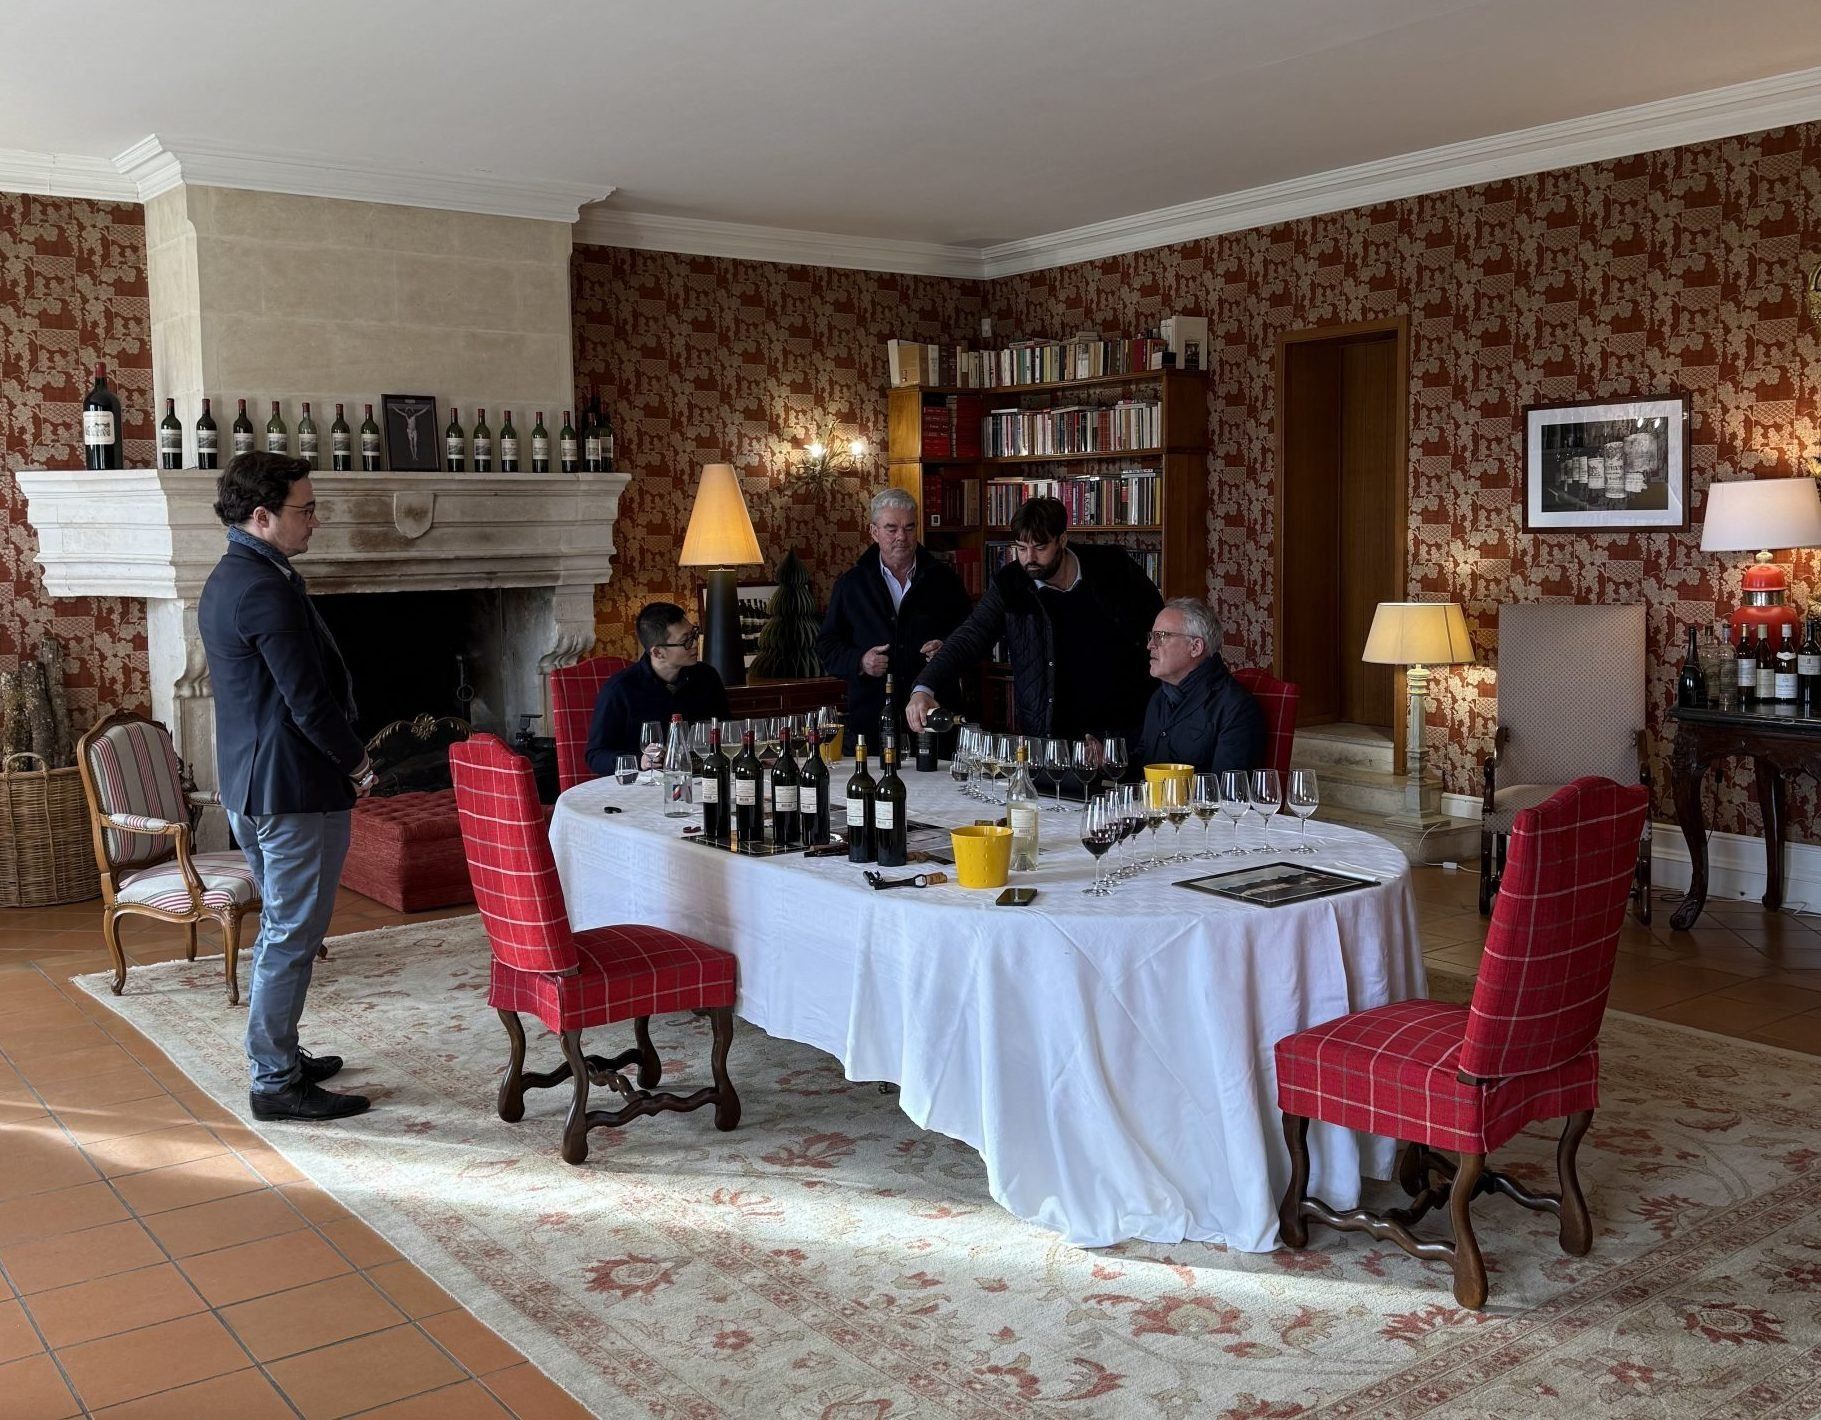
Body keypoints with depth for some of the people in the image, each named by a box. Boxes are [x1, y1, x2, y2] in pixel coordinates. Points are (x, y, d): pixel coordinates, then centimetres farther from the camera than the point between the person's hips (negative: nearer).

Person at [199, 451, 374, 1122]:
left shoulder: (227, 579, 13)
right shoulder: (266, 589, -20)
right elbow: (309, 700, -22)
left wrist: (342, 757, 15)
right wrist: (357, 761, -7)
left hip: (251, 785, 11)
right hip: (295, 789, -11)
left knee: (282, 930, 19)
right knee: (292, 937, -2)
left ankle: (280, 1058, 30)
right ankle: (275, 1083, 6)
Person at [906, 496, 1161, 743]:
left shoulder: (1110, 566, -4)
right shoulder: (1008, 585, -5)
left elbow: (1157, 617, 11)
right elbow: (968, 638, -12)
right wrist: (924, 688, -27)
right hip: (1045, 735, 0)